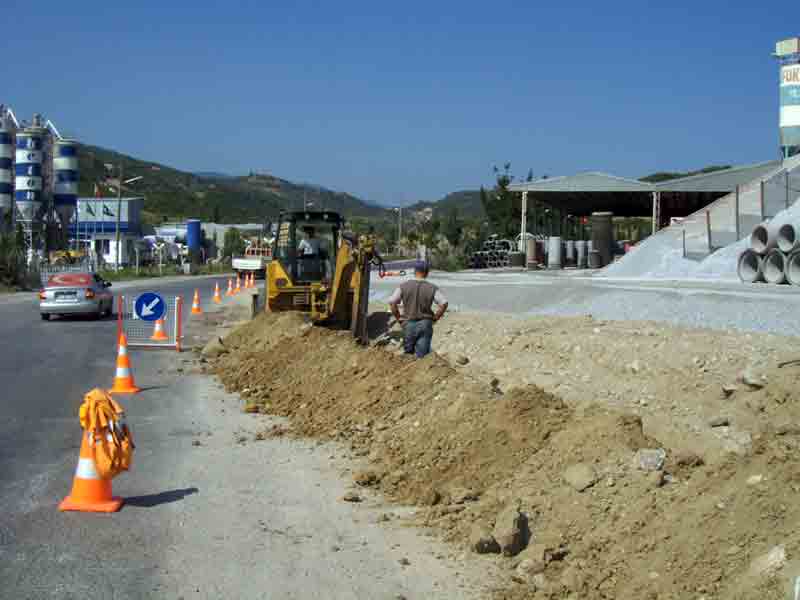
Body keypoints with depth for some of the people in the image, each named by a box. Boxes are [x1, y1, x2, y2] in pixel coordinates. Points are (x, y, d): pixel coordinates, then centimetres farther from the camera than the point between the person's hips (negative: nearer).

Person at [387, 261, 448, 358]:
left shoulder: (404, 286, -3)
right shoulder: (432, 288, -3)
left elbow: (392, 302, -10)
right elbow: (444, 304, -13)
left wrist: (399, 318, 2)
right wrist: (434, 318, -1)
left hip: (408, 324, 0)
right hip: (425, 325, 0)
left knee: (408, 353, 19)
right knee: (422, 356, 2)